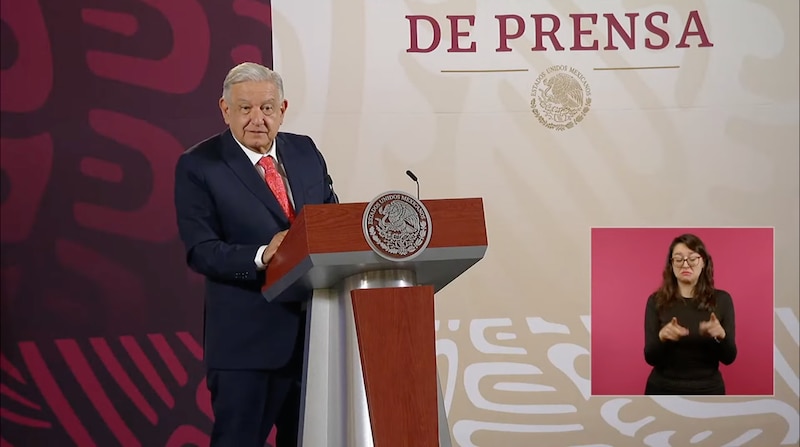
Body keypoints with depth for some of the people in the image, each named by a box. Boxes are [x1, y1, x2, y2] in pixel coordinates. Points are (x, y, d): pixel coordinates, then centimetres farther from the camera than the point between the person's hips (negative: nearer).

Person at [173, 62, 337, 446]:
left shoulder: (305, 151, 9)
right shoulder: (198, 166, -6)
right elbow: (200, 251, -13)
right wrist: (262, 256, -28)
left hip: (315, 329, 5)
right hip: (246, 339, -5)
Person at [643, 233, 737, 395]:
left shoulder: (721, 300, 0)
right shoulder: (657, 301, -1)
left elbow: (728, 357, -4)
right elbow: (650, 357, -7)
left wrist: (721, 335, -26)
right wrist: (662, 337, -29)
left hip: (707, 393, 1)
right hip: (664, 391, 0)